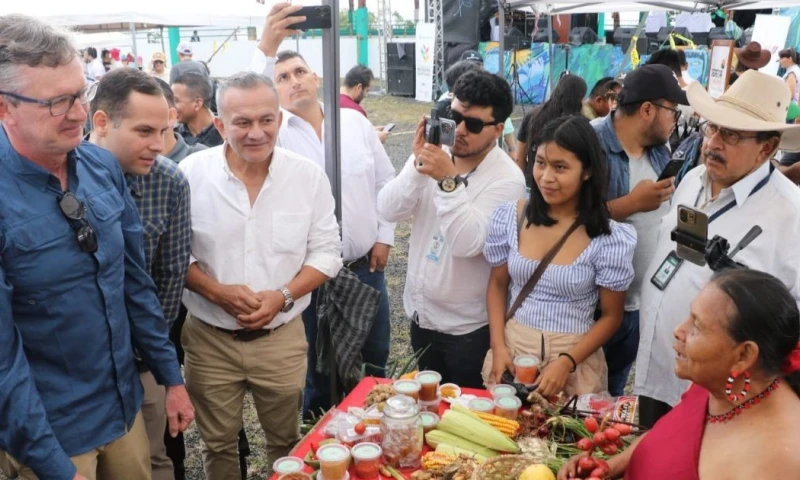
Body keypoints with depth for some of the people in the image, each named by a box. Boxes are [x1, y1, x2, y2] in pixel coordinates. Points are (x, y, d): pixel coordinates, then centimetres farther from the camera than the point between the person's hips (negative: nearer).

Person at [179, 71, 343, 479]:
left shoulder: (309, 176, -7)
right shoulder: (190, 173, -9)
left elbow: (327, 252, -3)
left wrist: (282, 296, -17)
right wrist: (216, 292, -19)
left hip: (281, 336, 1)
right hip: (210, 337, 0)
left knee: (285, 442, 19)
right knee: (217, 444, 19)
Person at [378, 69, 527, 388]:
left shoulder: (507, 179, -18)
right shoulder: (433, 155, -4)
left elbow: (468, 243, -28)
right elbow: (388, 211, -13)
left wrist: (448, 181, -33)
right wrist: (418, 165, -25)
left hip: (468, 326, -5)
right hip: (420, 314, 5)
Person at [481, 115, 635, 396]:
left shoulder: (608, 239, -13)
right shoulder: (510, 217, -5)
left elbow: (611, 316, -5)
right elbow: (497, 285, 5)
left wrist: (566, 363, -16)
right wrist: (498, 347, -5)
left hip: (575, 357, -2)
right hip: (512, 348, 3)